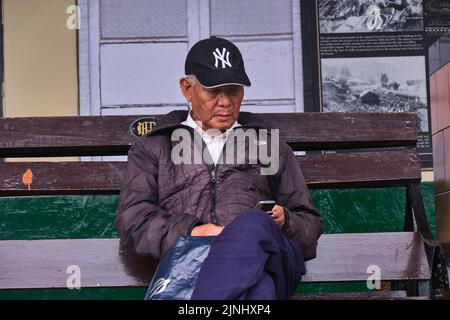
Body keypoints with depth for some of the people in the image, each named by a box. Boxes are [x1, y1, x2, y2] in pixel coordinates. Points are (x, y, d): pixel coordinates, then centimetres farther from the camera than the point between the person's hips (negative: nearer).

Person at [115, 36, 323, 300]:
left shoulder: (270, 146, 34)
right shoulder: (154, 148, 29)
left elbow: (310, 225, 30)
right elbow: (133, 218, 12)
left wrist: (284, 222, 4)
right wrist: (191, 231, -7)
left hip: (266, 255, 2)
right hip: (188, 257, -1)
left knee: (252, 226, -40)